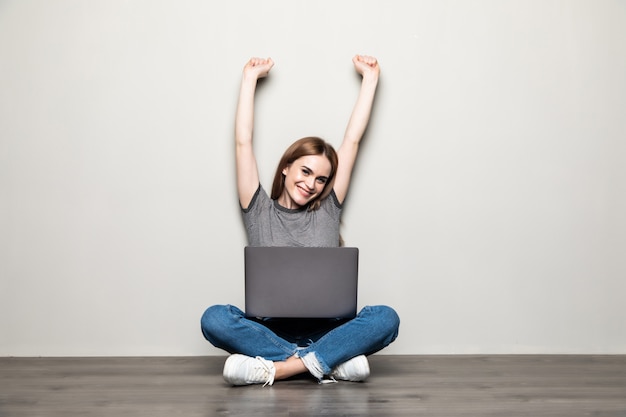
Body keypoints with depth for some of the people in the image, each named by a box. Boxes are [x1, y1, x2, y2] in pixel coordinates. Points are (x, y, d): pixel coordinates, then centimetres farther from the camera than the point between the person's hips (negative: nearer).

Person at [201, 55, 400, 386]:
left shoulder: (328, 210, 13)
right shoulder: (259, 210, 11)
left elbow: (352, 139, 14)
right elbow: (243, 142, 9)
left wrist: (370, 77, 17)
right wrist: (250, 77, 16)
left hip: (325, 332, 1)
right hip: (269, 330, -1)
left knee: (386, 318, -28)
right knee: (214, 318, -31)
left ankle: (275, 368, -34)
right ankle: (334, 362, -32)